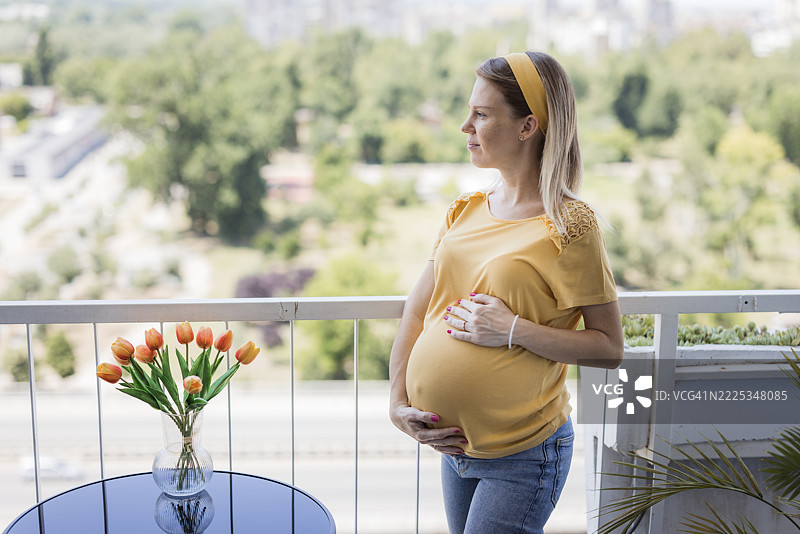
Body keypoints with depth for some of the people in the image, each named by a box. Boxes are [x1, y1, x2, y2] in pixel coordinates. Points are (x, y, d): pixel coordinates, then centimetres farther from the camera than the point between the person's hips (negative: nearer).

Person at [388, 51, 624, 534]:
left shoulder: (568, 225, -14)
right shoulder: (465, 212, 5)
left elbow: (610, 348, -13)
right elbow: (416, 313, 7)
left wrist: (514, 330, -21)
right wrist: (398, 403, -3)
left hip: (523, 457, -6)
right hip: (454, 445, 7)